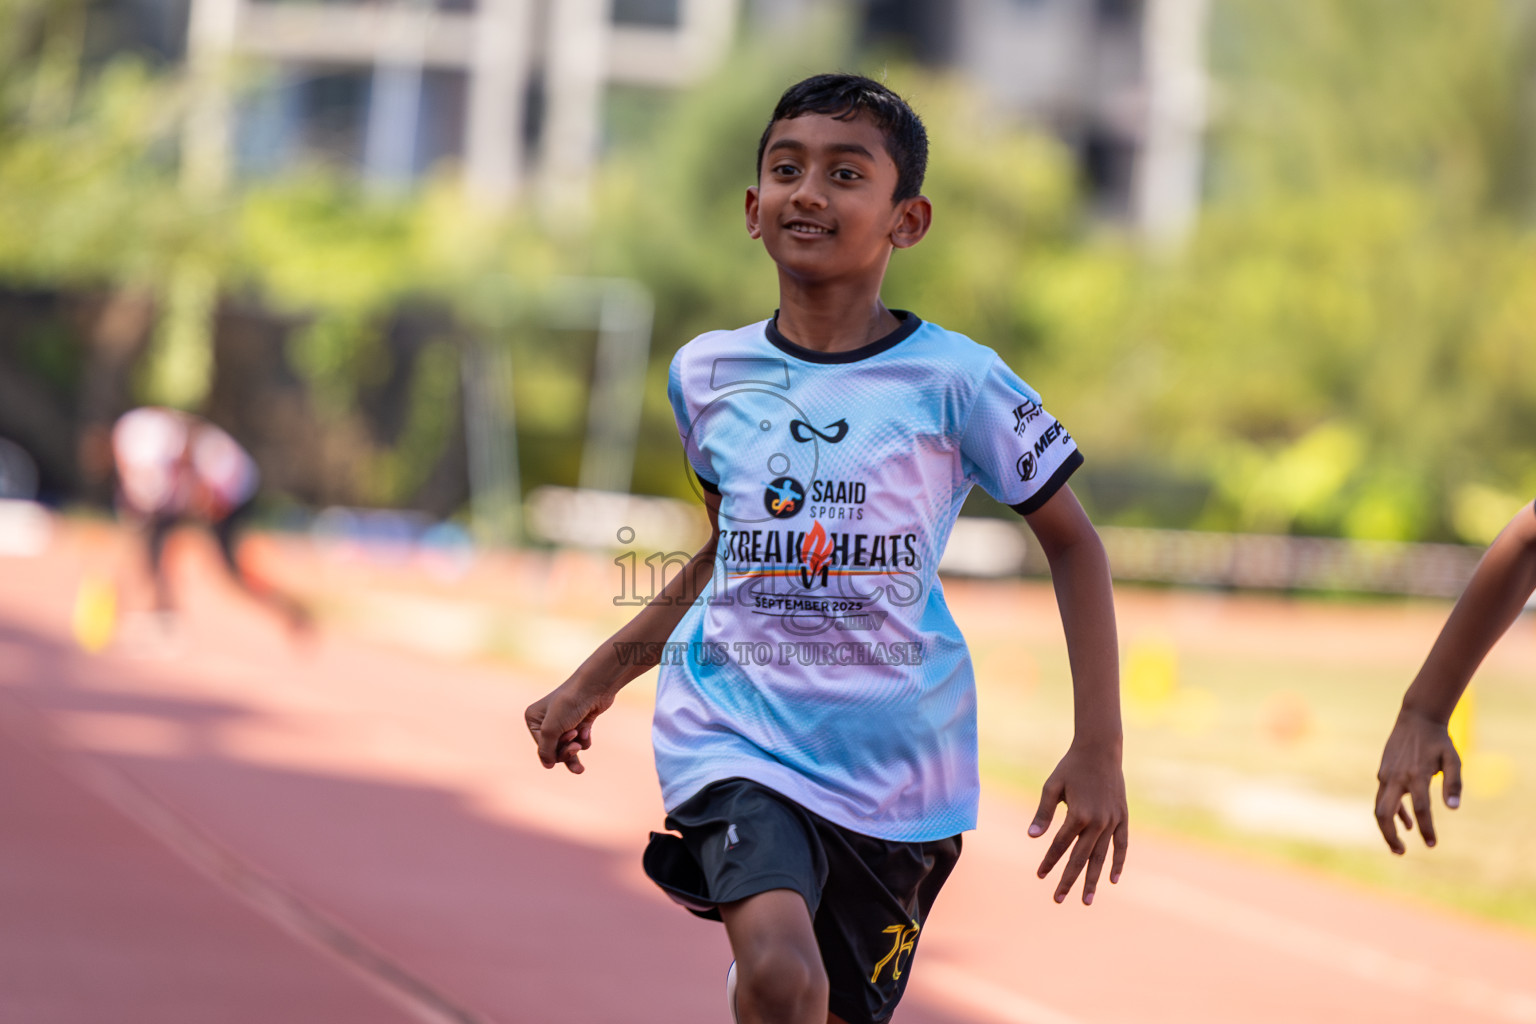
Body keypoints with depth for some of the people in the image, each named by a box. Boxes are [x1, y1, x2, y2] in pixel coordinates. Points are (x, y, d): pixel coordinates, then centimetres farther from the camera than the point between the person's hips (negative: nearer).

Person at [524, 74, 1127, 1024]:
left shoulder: (954, 380, -6)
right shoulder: (707, 374, 4)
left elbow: (1073, 542, 3)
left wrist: (1099, 748, -3)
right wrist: (597, 680, 21)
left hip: (895, 760, 0)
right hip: (737, 730, 0)